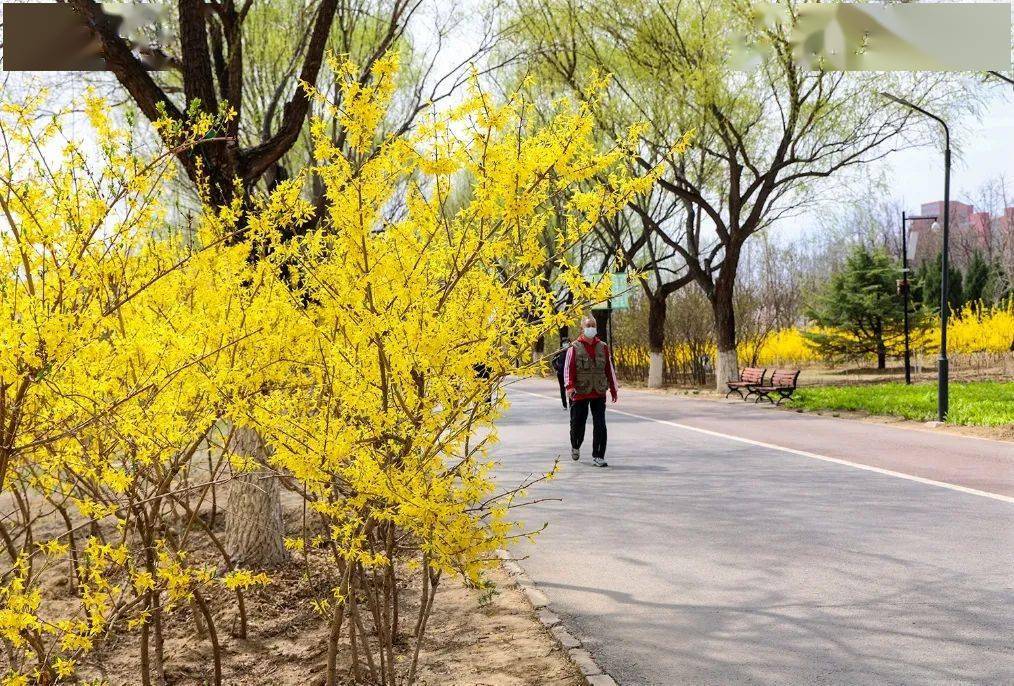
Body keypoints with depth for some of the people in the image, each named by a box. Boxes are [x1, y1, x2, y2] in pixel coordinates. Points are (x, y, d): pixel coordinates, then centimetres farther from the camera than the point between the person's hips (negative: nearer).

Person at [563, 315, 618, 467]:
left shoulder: (603, 347, 9)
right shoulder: (574, 348, -1)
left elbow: (609, 369, 15)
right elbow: (568, 368, -7)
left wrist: (613, 389, 15)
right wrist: (570, 386, -22)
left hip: (599, 393, 2)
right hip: (580, 393, -2)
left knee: (600, 426, -5)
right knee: (578, 424, 8)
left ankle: (598, 457, 1)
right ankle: (575, 447, 37)